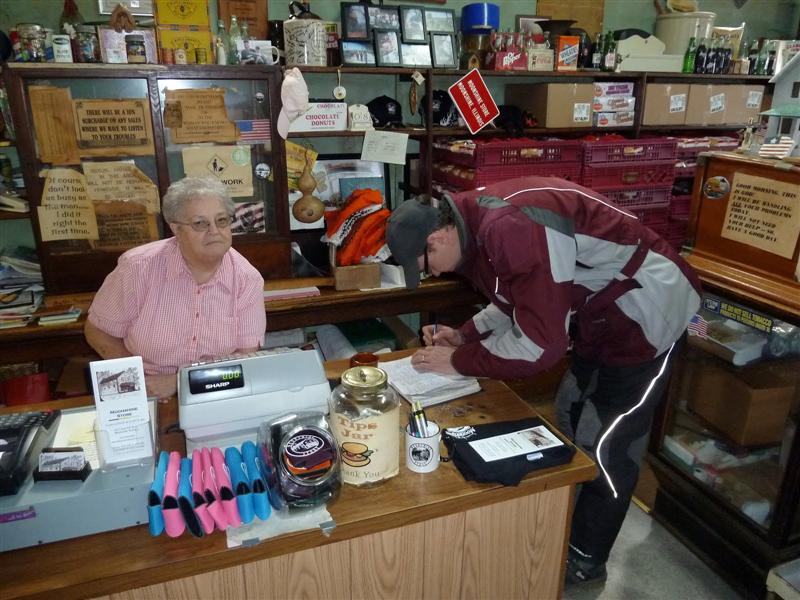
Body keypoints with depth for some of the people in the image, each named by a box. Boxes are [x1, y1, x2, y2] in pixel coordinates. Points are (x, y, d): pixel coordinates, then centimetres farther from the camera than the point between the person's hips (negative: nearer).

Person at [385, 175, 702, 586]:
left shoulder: (511, 229, -33)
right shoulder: (480, 220, -2)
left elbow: (540, 344, -31)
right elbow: (520, 300, 11)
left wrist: (458, 361, -20)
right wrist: (465, 335, -2)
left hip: (644, 312, -9)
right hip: (603, 312, 10)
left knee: (604, 447, 2)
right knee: (570, 420, 19)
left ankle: (585, 559, 25)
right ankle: (567, 527, 40)